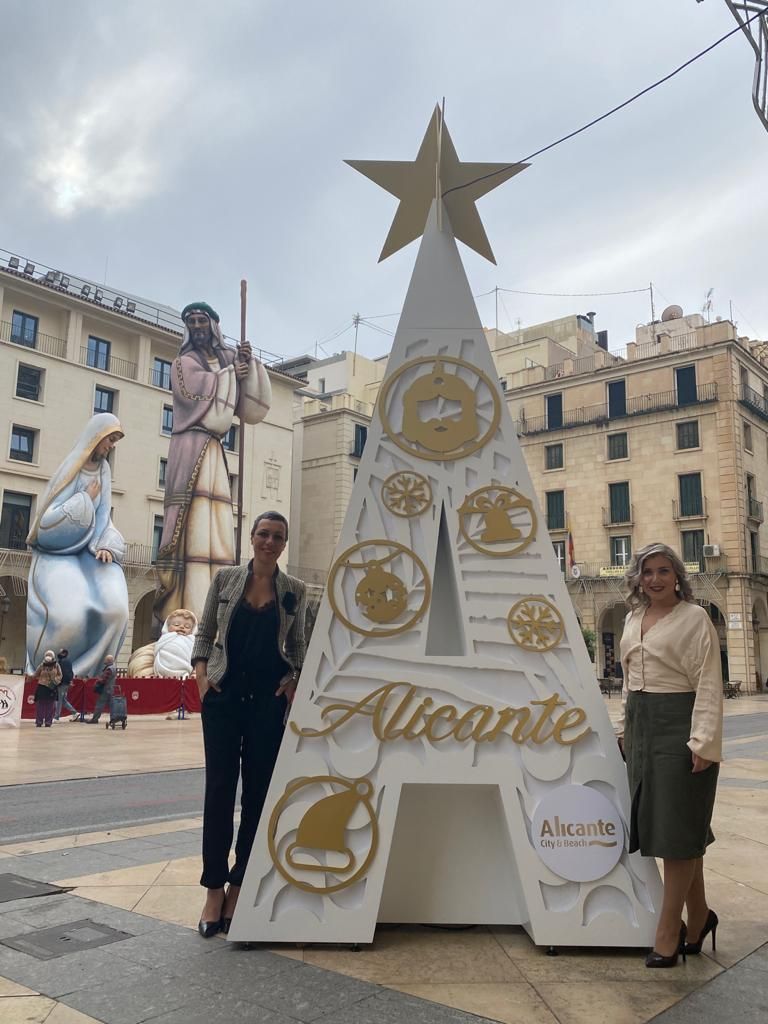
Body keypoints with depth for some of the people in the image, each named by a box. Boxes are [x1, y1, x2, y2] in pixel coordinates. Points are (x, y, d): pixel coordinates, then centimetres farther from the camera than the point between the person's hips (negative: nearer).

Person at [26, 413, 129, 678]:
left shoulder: (103, 471, 9)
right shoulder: (70, 468, -8)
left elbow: (103, 517, 6)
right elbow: (48, 519, -13)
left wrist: (107, 546, -12)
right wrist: (86, 499, -10)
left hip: (90, 551, 5)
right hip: (58, 552, -5)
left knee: (115, 608, -22)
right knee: (68, 614, -28)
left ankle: (82, 672, -8)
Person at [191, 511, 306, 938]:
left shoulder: (295, 590, 5)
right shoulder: (226, 579, 5)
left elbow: (298, 644, 12)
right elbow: (205, 632, 10)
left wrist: (294, 677, -4)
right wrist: (202, 672, -4)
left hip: (270, 698, 1)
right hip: (224, 695, 0)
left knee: (258, 791, 5)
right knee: (219, 787, 0)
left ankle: (239, 886, 18)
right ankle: (214, 887, 11)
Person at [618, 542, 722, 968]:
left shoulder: (694, 618, -7)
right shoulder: (633, 619, 12)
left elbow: (708, 684, -12)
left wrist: (703, 742, -19)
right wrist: (625, 728, 17)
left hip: (679, 726, -7)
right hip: (641, 726, 7)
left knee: (676, 829, 1)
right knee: (657, 822, 13)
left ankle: (668, 932, 11)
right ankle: (698, 917, 29)